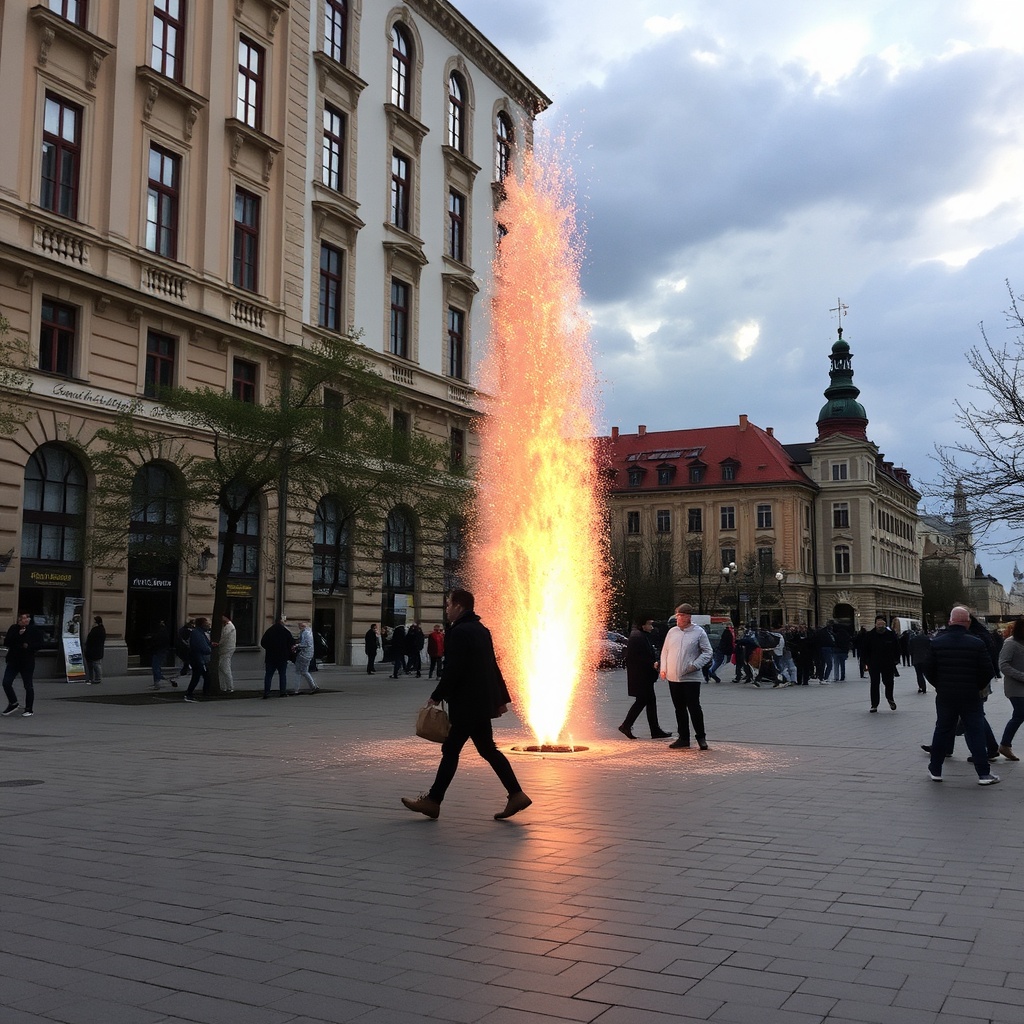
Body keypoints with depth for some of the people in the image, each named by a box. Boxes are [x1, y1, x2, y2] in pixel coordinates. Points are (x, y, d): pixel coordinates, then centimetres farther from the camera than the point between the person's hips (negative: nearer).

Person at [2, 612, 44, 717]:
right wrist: (18, 635, -17)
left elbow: (40, 644, -4)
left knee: (28, 686, 2)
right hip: (13, 661, 3)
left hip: (28, 662, -3)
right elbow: (6, 642, -5)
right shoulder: (14, 629, 4)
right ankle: (13, 704, 19)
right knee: (6, 683, -2)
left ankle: (28, 709, 12)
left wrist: (29, 646, -20)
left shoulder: (35, 630, -3)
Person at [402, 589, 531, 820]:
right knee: (487, 749, 12)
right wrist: (501, 698, 20)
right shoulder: (481, 630, 14)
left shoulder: (459, 632, -15)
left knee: (450, 750, -1)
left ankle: (433, 801, 6)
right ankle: (516, 795, 9)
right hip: (483, 702, 9)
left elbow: (453, 670, -20)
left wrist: (437, 696, -12)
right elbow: (493, 667, 17)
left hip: (466, 703, -9)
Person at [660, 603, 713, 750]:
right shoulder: (672, 632, 10)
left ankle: (701, 737, 9)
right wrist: (663, 668, 5)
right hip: (673, 678, 5)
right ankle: (683, 738, 20)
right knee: (679, 709, 11)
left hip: (691, 678, -5)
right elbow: (665, 651, 16)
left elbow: (708, 653, -4)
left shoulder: (699, 632, -4)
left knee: (694, 708, -6)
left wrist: (695, 665, -16)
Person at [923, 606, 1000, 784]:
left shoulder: (937, 642, -4)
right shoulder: (977, 644, -10)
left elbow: (928, 669, -2)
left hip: (945, 696, 2)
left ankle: (935, 770, 18)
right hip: (971, 696, -2)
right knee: (975, 733, 5)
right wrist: (978, 687, 9)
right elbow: (987, 671, -8)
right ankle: (983, 774, 5)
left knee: (942, 731, 13)